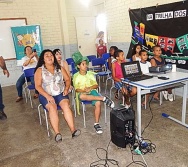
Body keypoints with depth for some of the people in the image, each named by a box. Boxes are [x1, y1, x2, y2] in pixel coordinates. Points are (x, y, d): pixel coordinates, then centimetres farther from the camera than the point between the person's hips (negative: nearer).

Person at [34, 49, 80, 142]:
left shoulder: (59, 68, 12)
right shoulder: (39, 70, 2)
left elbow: (68, 79, 14)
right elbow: (38, 86, -6)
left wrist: (66, 88, -6)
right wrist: (47, 96, -19)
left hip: (60, 94, 2)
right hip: (46, 95, -2)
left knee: (65, 105, -28)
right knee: (52, 108, -32)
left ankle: (73, 130, -33)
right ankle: (57, 133, -35)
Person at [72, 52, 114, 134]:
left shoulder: (91, 73, 10)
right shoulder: (76, 76, 3)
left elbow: (96, 85, 8)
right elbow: (77, 89, -1)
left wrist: (90, 88, -13)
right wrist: (84, 90, -21)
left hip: (92, 91, 2)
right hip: (83, 93, -1)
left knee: (98, 103, -30)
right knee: (81, 96, -40)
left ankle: (96, 124, -17)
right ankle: (103, 98, -35)